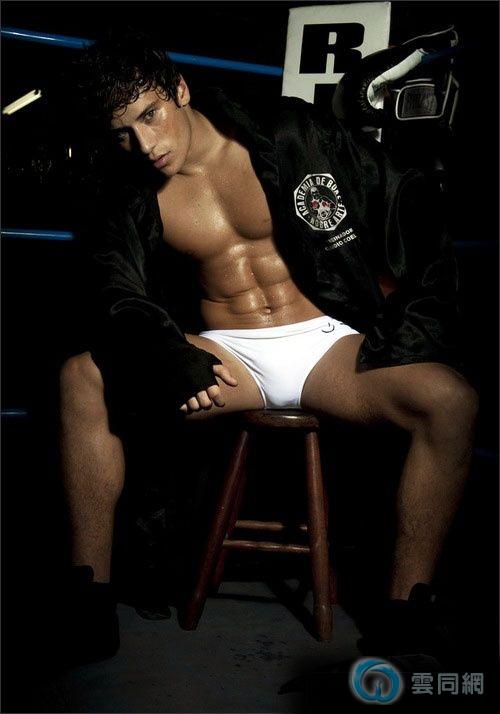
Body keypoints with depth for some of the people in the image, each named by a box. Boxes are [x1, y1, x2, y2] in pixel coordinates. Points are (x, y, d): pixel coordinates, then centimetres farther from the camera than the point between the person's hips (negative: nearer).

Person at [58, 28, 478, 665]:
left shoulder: (290, 135, -2)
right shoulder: (134, 200, 6)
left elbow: (409, 206, 0)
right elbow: (117, 300, -8)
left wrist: (413, 323, -9)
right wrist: (170, 358, -29)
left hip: (325, 344, -1)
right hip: (223, 356, 2)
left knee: (450, 399, -30)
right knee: (80, 380, -21)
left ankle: (401, 617, -21)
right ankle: (91, 595, -16)